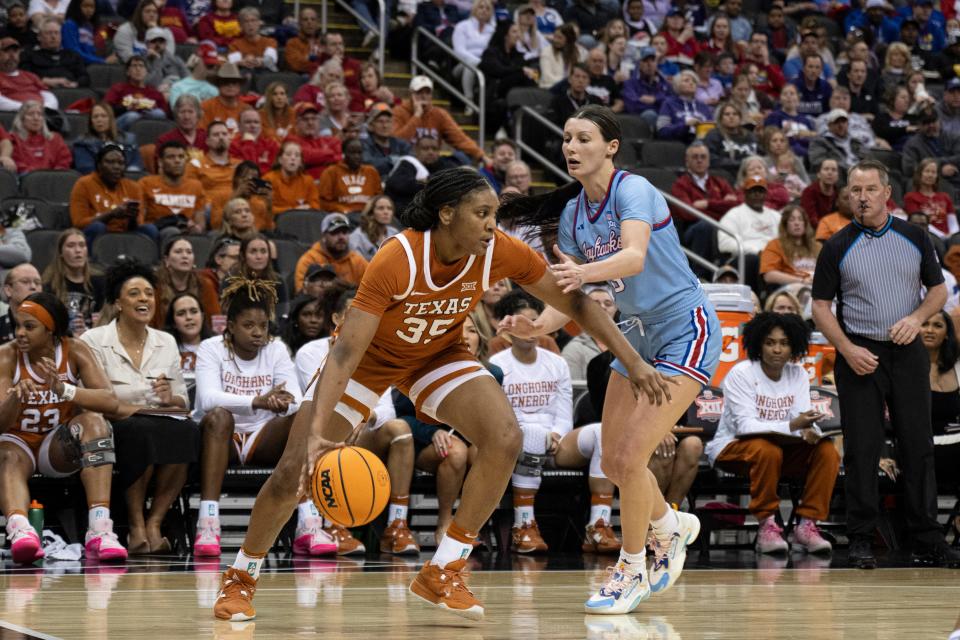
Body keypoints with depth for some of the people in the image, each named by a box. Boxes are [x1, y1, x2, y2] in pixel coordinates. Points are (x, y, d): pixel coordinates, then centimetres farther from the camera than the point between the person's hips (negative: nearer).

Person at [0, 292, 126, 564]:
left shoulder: (74, 351, -8)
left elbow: (110, 401, -22)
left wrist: (64, 390, -38)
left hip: (59, 447, 1)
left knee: (92, 421, -29)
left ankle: (100, 530, -43)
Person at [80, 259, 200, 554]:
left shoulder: (166, 342, 16)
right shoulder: (94, 341, 0)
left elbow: (183, 403, 16)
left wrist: (170, 399, -8)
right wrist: (146, 410, -16)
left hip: (161, 423, 4)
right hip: (114, 430, -4)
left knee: (186, 430, -31)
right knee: (141, 430, -38)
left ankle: (154, 523, -24)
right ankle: (136, 526, -25)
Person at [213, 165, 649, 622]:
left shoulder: (500, 252, -24)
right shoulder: (397, 259, -36)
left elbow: (574, 303, -11)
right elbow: (345, 352, -37)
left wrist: (634, 362, -13)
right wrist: (316, 432, -48)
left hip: (439, 354, 3)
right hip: (368, 356, -3)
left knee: (505, 439, -22)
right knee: (293, 472, -9)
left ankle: (442, 574, -9)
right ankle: (240, 578, 18)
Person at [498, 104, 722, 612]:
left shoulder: (633, 190, -18)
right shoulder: (572, 213, 3)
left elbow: (635, 257, -37)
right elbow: (571, 294, 4)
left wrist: (584, 272, -55)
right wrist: (540, 325, -16)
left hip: (686, 328, -8)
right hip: (640, 333, 8)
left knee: (630, 456, -15)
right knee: (613, 464, 11)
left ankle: (631, 571, 4)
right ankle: (673, 527, 39)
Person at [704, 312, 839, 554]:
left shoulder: (798, 374, 3)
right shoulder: (741, 373, -14)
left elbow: (803, 421, -4)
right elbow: (745, 425, -24)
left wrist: (809, 430, -31)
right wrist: (792, 426, -37)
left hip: (782, 447, 5)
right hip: (732, 447, -5)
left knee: (827, 451, -19)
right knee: (766, 449, -38)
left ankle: (807, 525, -18)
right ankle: (766, 526, -28)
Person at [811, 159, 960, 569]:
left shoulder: (914, 238, 6)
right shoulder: (837, 247, 1)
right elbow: (821, 306, 2)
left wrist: (917, 317, -8)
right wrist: (848, 350, -10)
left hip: (907, 353, 2)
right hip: (859, 356, -2)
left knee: (918, 446, 2)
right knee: (861, 450, -2)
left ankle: (926, 539, 9)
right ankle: (861, 539, 5)